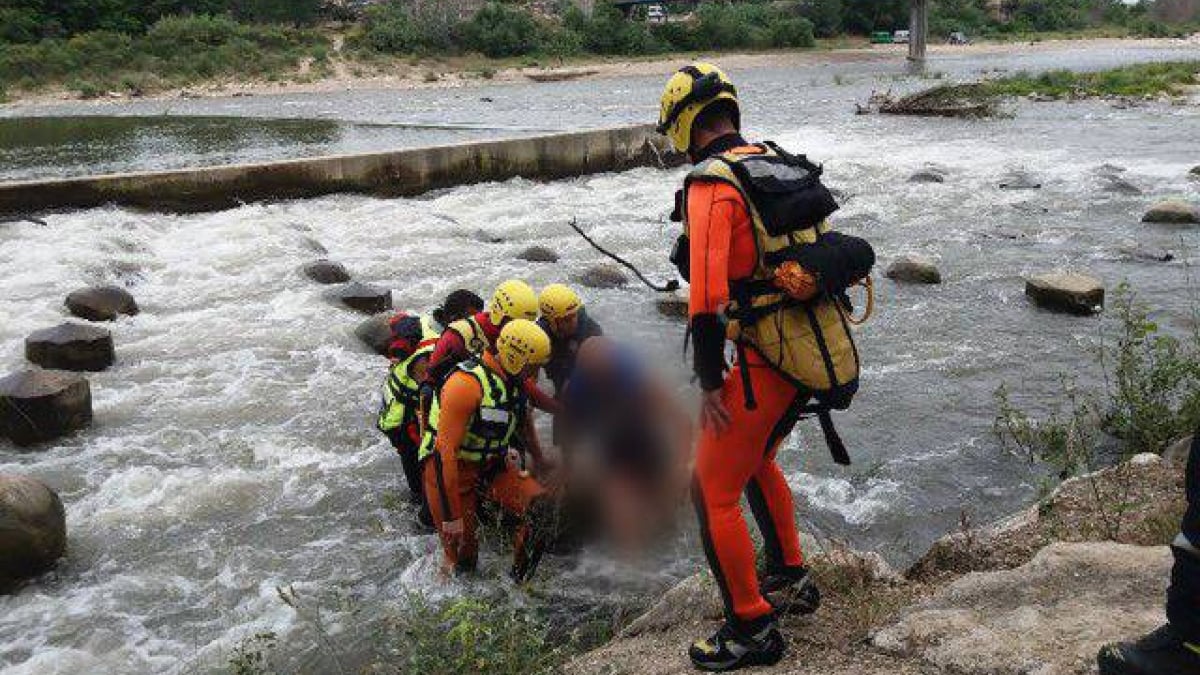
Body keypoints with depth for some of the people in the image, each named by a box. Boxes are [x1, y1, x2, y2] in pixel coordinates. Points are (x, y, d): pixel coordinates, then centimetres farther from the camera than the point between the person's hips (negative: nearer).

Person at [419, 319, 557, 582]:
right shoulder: (467, 384, -27)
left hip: (493, 465, 7)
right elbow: (445, 451, -28)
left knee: (541, 506, -15)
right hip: (452, 469, -6)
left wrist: (539, 459, 33)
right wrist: (451, 515, -26)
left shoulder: (516, 381, -2)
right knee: (462, 554, -4)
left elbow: (524, 420, 21)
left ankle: (519, 580, 0)